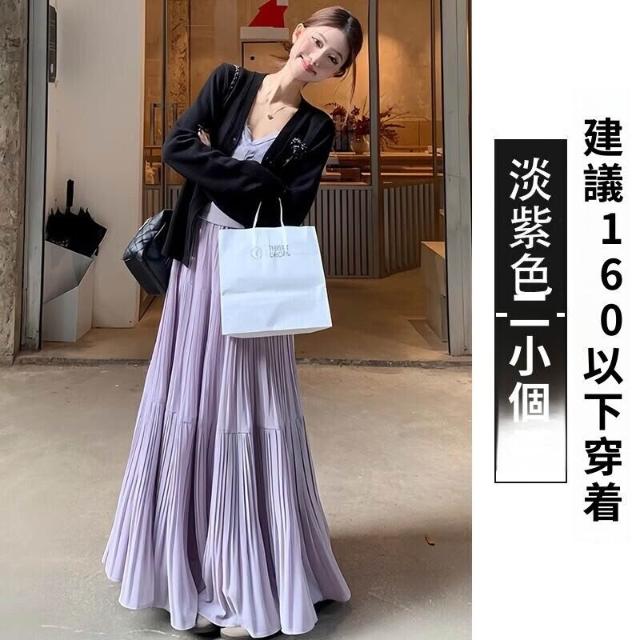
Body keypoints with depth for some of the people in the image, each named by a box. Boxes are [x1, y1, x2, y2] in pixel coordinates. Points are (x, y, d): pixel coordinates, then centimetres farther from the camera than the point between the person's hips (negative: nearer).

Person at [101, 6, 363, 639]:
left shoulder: (316, 130, 2)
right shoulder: (229, 81, 8)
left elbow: (287, 215, -9)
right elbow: (176, 147, -4)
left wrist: (216, 165, -9)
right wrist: (250, 175, -9)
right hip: (198, 263, 3)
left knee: (247, 420, -2)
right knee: (188, 410, 6)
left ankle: (252, 589, 9)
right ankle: (194, 572, 21)